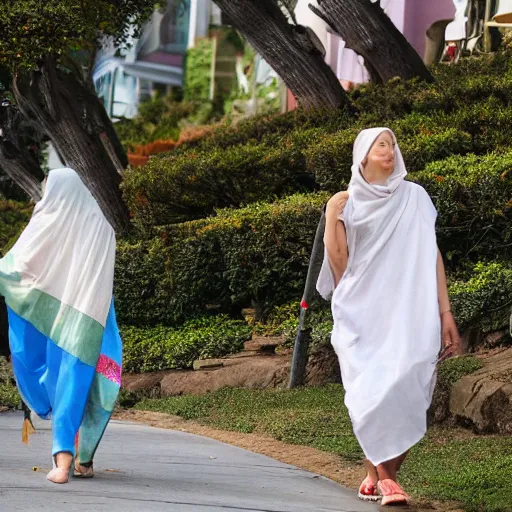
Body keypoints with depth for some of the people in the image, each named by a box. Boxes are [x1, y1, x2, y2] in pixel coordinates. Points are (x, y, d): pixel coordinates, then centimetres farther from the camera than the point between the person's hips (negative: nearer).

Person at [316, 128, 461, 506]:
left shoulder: (415, 198, 9)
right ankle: (382, 476, -4)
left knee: (404, 392, -10)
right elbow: (339, 263, 9)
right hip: (363, 315, -1)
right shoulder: (344, 204, 7)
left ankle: (380, 474, 4)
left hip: (410, 315, 1)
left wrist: (445, 312, 1)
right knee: (373, 394, -13)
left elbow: (431, 256, 5)